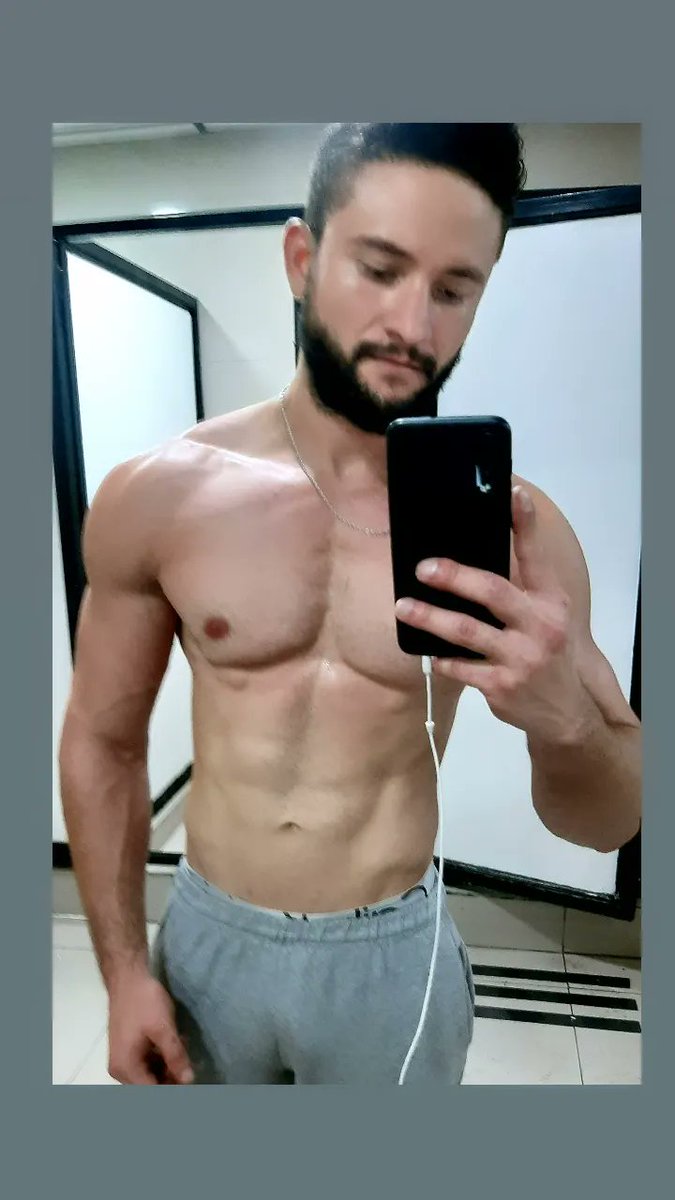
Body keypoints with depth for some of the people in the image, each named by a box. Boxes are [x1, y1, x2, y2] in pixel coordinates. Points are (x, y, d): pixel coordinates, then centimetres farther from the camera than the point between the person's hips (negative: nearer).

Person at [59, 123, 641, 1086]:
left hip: (392, 957, 0)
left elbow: (609, 821, -8)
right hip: (206, 938, 1)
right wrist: (124, 970, -1)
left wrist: (562, 716, -30)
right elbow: (101, 743, -1)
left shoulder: (514, 525, -15)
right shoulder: (156, 496, -14)